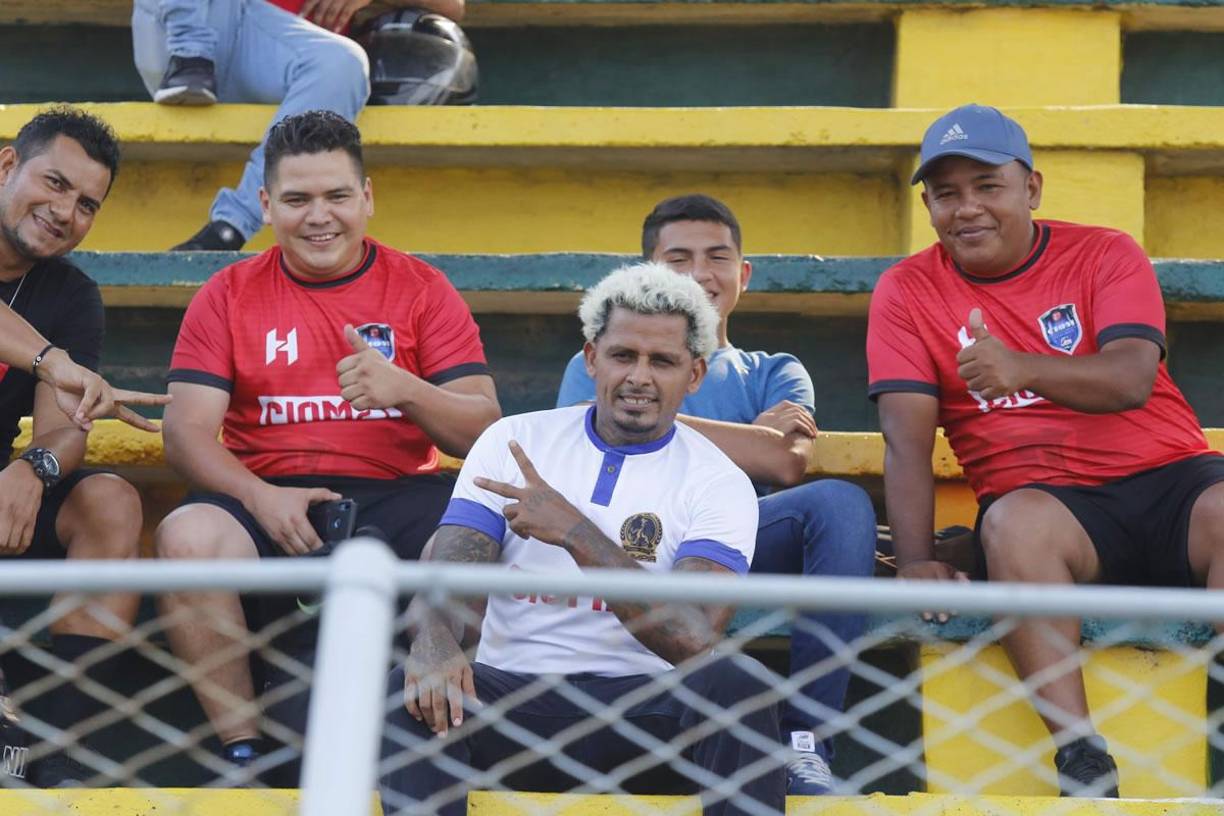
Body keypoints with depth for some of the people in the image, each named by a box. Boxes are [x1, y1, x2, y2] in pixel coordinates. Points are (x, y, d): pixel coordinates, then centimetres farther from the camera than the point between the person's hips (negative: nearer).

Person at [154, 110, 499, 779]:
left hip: (397, 496, 0)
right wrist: (260, 496, -17)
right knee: (187, 536, -32)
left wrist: (406, 390, -18)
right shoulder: (228, 295, 11)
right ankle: (242, 748, -20)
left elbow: (485, 431, 3)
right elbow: (187, 433, 3)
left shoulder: (422, 289, 10)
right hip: (272, 500, 1)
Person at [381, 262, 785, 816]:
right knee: (415, 690, -29)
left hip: (643, 707, -1)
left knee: (735, 684, -32)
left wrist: (575, 532, -20)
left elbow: (694, 638, -13)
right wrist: (432, 641, -27)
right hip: (513, 694, 1)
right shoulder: (512, 440, 10)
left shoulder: (718, 483, 2)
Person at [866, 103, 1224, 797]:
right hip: (1044, 498, 0)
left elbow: (1132, 379, -11)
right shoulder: (907, 292, 8)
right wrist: (916, 560, -18)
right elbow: (907, 442, -2)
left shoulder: (1106, 254, 7)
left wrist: (1023, 368, -30)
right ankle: (1083, 763, -36)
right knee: (1014, 522, -36)